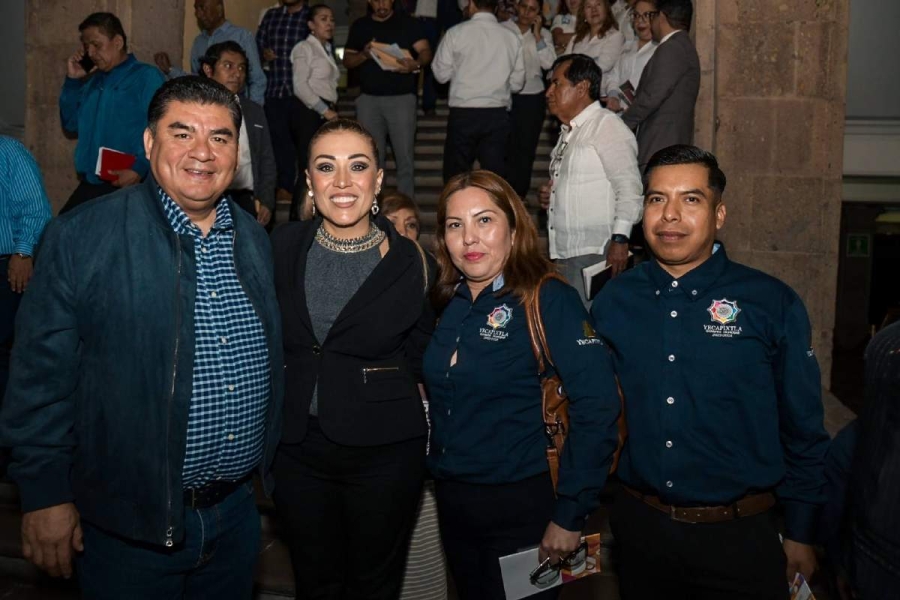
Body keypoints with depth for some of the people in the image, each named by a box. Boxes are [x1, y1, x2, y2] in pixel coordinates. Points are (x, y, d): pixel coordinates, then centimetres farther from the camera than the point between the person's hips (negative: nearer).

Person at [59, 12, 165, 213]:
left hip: (128, 187, -7)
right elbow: (72, 124, 20)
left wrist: (139, 168, -26)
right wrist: (72, 81, 10)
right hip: (89, 185, 7)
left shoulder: (147, 77, -5)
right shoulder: (93, 81, 19)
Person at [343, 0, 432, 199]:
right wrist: (363, 55, -10)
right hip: (369, 99, 3)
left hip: (402, 97, -3)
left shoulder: (407, 23, 4)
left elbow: (426, 51, -6)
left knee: (405, 156, -3)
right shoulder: (359, 26, 12)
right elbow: (347, 60, 12)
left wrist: (416, 64, -28)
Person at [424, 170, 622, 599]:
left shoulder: (548, 300, -15)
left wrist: (570, 515, -19)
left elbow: (597, 408, -20)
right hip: (451, 499, 6)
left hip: (522, 504, -6)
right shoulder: (447, 302, 2)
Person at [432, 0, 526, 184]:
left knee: (455, 176, 8)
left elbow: (441, 74, 0)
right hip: (497, 115, 2)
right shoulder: (512, 37, 1)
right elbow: (517, 82, 6)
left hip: (463, 113, -2)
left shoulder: (455, 33, -5)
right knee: (495, 175, 7)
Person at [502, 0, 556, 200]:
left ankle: (519, 195, 19)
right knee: (505, 148, -3)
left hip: (533, 97, 2)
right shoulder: (502, 29, -1)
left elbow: (548, 64, -8)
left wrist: (537, 35, -10)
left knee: (526, 148, 7)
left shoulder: (544, 34, 5)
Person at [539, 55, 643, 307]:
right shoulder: (569, 133, 20)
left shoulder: (607, 126, -9)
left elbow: (628, 187, -17)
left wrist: (620, 238, -23)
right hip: (564, 252, 9)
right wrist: (550, 194, 11)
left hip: (596, 254, -9)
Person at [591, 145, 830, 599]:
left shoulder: (773, 304, -8)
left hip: (739, 538, -2)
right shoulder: (612, 302, -2)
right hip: (639, 527, 3)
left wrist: (800, 535, 1)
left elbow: (802, 430, -2)